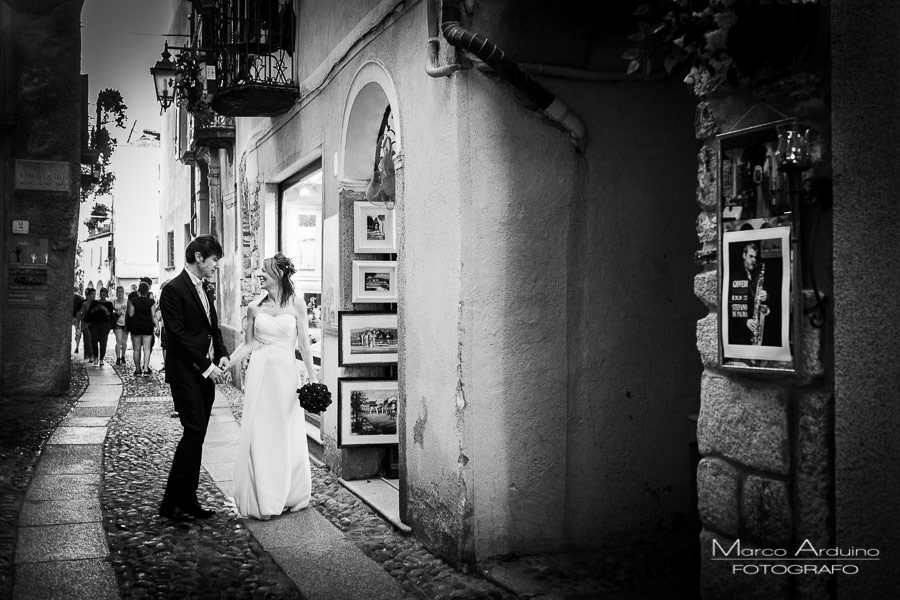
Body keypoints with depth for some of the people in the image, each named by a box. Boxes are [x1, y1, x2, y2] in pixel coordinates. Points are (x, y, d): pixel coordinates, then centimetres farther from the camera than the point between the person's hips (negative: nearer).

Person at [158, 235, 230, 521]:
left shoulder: (204, 288, 16)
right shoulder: (174, 290, -11)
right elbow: (178, 336, -16)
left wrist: (222, 354, 3)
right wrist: (206, 366, -16)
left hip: (206, 372, 8)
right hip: (185, 372, -8)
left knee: (197, 436, 8)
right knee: (194, 432, -13)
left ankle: (188, 500, 14)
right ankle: (170, 502, -5)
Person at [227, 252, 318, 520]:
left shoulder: (296, 303, 0)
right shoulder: (254, 307, 5)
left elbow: (303, 343, 1)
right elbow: (247, 344, 10)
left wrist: (313, 376, -2)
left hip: (285, 373, -1)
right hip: (259, 373, 1)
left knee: (288, 435, 5)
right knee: (258, 434, 1)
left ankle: (289, 496, 22)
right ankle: (261, 500, 11)